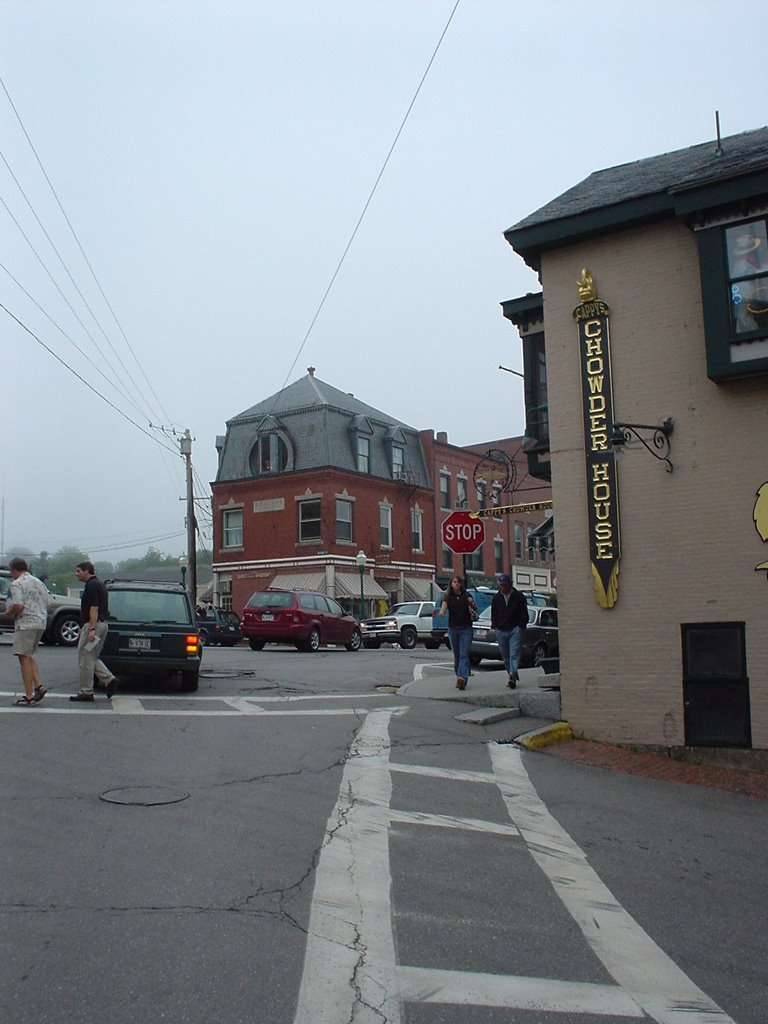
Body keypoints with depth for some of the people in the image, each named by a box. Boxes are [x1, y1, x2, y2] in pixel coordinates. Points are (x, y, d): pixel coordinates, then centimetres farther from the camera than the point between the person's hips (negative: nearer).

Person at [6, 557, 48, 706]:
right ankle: (38, 686, 7)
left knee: (24, 658, -3)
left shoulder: (17, 583, -7)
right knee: (29, 656, 19)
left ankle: (29, 696, -4)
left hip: (26, 624, -8)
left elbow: (18, 606, -17)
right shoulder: (39, 582, 18)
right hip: (41, 623, 8)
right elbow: (47, 606, 18)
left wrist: (8, 611, 1)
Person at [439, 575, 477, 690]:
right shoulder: (448, 597, 4)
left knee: (464, 654, -11)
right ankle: (459, 677, 20)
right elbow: (444, 606, -12)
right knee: (457, 655, 10)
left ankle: (462, 678, -22)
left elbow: (474, 607, -11)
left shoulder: (466, 595, 1)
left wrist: (472, 603, -34)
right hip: (453, 629, 2)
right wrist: (441, 612, -35)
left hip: (466, 629, -2)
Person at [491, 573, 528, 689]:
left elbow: (524, 614, 3)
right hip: (501, 631, 4)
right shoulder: (496, 598, 10)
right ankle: (512, 676, 20)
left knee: (514, 654, -12)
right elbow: (494, 614, 19)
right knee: (505, 656, 8)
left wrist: (520, 626, -5)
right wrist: (495, 626, 9)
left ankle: (512, 676, -19)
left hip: (515, 630, -4)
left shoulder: (519, 596, 0)